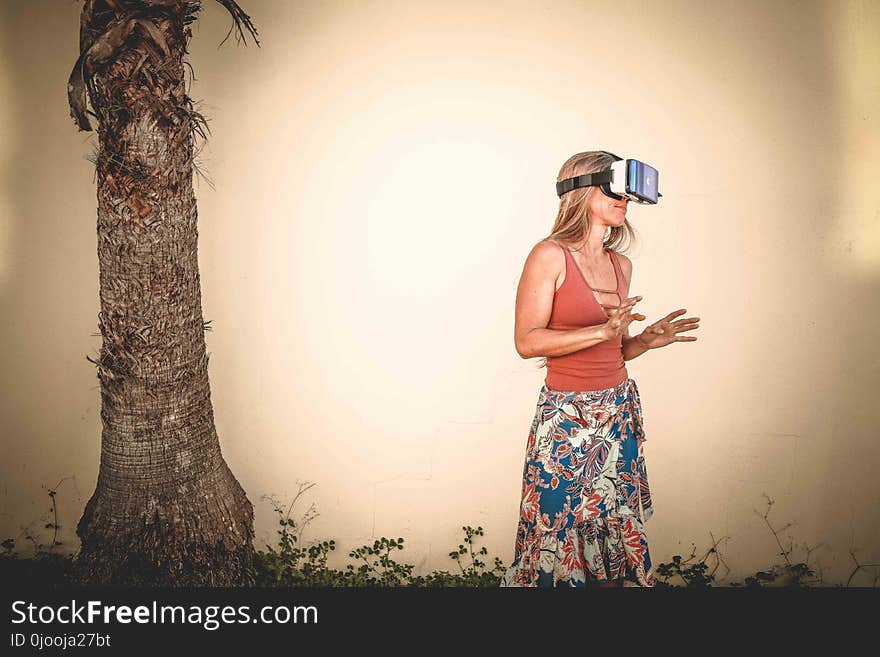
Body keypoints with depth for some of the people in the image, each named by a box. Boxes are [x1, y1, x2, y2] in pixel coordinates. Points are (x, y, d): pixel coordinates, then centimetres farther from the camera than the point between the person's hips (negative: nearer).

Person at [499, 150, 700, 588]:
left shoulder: (621, 264, 10)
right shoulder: (550, 255, -10)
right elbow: (527, 341, -16)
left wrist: (647, 340, -2)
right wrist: (604, 331, -22)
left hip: (619, 412, 6)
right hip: (567, 418, -6)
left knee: (616, 533, 12)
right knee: (559, 538, 3)